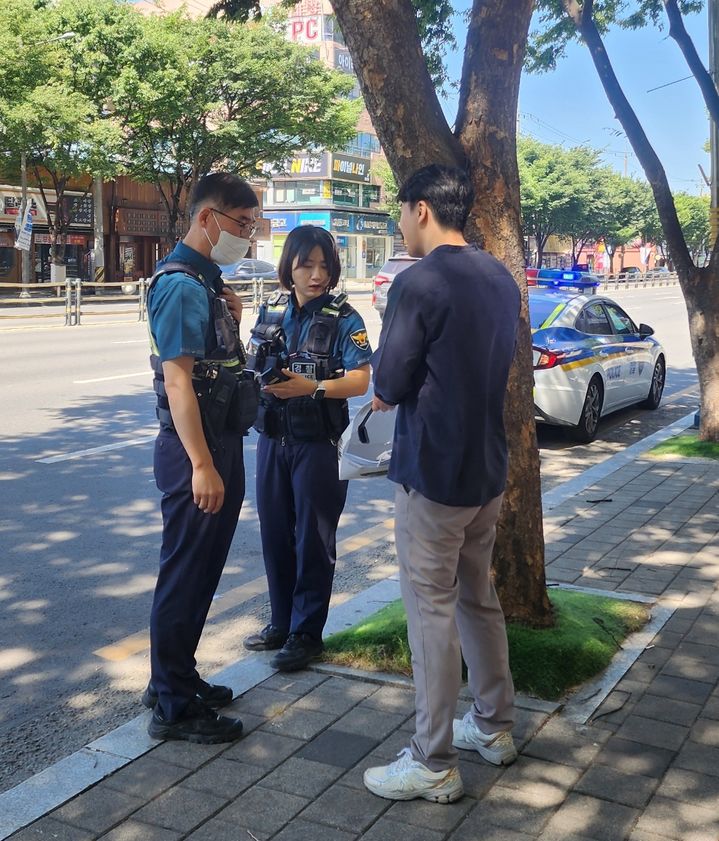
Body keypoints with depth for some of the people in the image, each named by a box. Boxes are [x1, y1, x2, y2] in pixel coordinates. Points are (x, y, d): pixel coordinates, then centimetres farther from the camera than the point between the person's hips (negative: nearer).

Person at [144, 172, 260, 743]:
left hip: (222, 442, 10)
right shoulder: (180, 284, -16)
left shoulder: (208, 279, 13)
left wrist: (233, 321, 4)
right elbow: (177, 380, -22)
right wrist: (201, 465, -25)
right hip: (195, 447, -10)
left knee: (204, 570, 18)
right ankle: (174, 708, 12)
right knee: (185, 575, 0)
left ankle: (177, 680, 33)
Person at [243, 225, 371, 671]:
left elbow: (361, 381, -16)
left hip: (318, 443, -5)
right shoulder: (271, 311, 7)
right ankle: (282, 622, 29)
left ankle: (306, 633, 16)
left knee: (313, 540, 4)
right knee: (275, 534, 13)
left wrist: (311, 387, -30)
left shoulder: (343, 318, -7)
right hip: (273, 437, 5)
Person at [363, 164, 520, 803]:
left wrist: (389, 387, 8)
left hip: (433, 473, -8)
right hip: (488, 468, 8)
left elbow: (389, 383, -15)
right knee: (478, 596, 20)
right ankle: (494, 727, 33)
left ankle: (433, 765, 11)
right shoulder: (500, 278, 8)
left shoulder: (419, 283, -17)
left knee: (432, 612, 0)